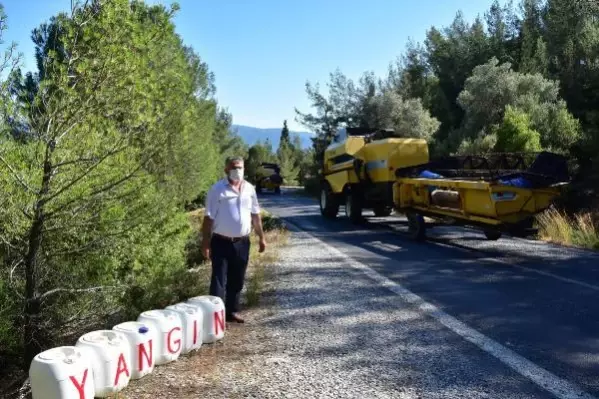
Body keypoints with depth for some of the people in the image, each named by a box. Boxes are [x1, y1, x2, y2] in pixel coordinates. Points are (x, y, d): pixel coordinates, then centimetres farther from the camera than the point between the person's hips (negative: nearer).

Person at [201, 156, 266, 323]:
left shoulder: (249, 189, 5)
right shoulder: (217, 189, -9)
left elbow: (255, 215, 13)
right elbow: (209, 218, -9)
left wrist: (261, 237, 11)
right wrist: (205, 243, -11)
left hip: (242, 242, 5)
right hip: (222, 242, -5)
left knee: (237, 281, 13)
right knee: (219, 280, -3)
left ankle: (232, 311, 26)